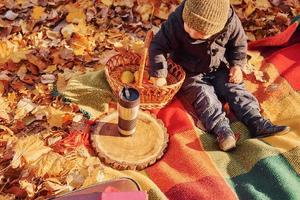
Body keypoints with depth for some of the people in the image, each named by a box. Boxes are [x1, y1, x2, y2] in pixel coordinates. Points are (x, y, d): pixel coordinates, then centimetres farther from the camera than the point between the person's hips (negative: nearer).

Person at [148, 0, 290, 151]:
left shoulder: (230, 22, -24)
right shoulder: (176, 22, -31)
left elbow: (239, 44, -2)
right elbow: (159, 46, -20)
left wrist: (237, 65, -11)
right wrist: (159, 75, -25)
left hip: (219, 69, 2)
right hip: (191, 73, -2)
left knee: (234, 88, -11)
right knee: (204, 94, -22)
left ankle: (256, 122, -13)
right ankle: (222, 129, -32)